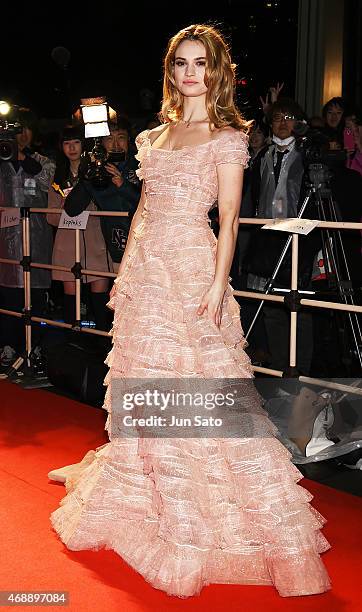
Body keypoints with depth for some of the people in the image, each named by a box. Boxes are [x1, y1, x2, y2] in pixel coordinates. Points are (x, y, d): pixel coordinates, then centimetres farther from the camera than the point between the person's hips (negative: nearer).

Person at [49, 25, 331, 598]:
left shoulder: (227, 137, -1)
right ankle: (152, 504, 30)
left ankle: (208, 523, 8)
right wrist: (125, 271, 13)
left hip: (192, 270, -6)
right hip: (145, 271, 6)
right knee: (144, 383, 12)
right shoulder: (154, 136, 17)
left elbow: (229, 219, -8)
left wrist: (217, 287, -17)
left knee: (199, 385, -6)